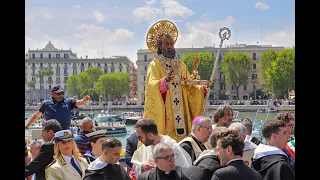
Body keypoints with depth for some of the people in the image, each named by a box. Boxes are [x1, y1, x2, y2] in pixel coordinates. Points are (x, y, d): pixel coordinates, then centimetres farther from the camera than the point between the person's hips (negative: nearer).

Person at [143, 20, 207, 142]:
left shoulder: (181, 65, 17)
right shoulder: (155, 65, 2)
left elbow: (189, 87, 12)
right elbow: (151, 84, -16)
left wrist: (202, 88, -6)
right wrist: (165, 80, -34)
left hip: (180, 111, 5)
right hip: (162, 112, -5)